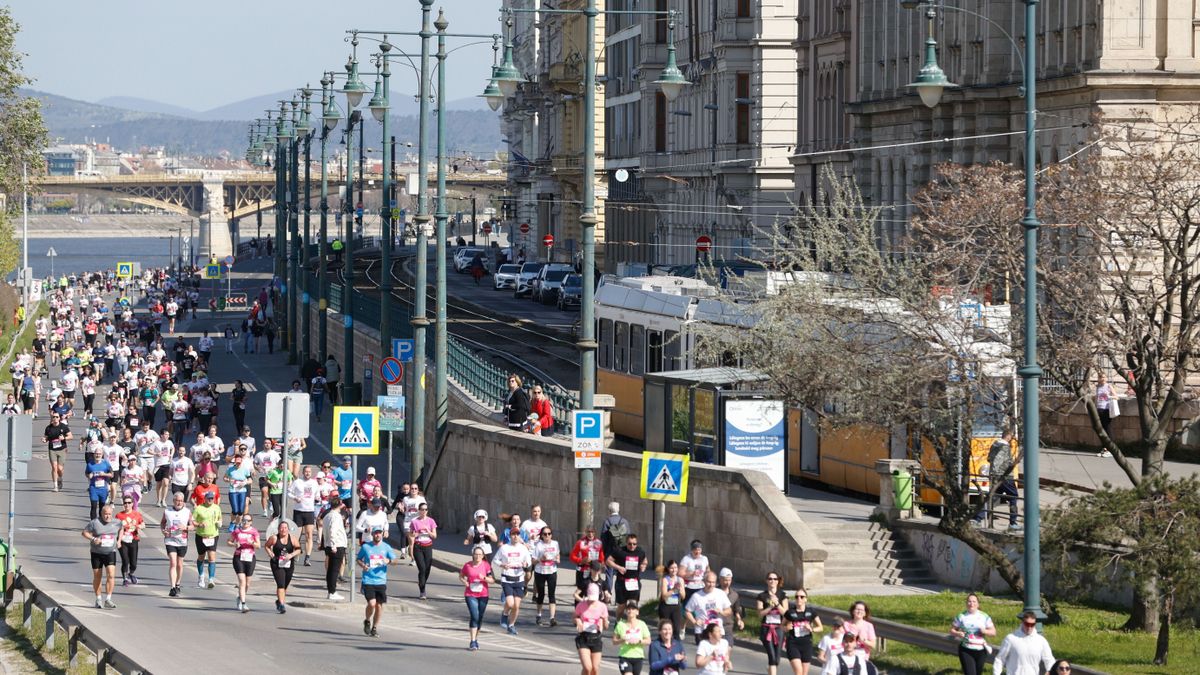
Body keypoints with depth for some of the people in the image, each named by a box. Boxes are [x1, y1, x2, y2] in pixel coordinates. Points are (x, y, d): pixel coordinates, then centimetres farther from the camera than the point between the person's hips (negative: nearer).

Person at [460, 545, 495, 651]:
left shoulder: (486, 565, -3)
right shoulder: (467, 565, -2)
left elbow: (492, 580, -3)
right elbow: (461, 576, 13)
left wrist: (484, 578, -22)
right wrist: (464, 582, -8)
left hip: (483, 595, 2)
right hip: (470, 595, -2)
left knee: (480, 618, 11)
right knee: (474, 616, -15)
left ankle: (476, 638, 31)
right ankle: (473, 642, -14)